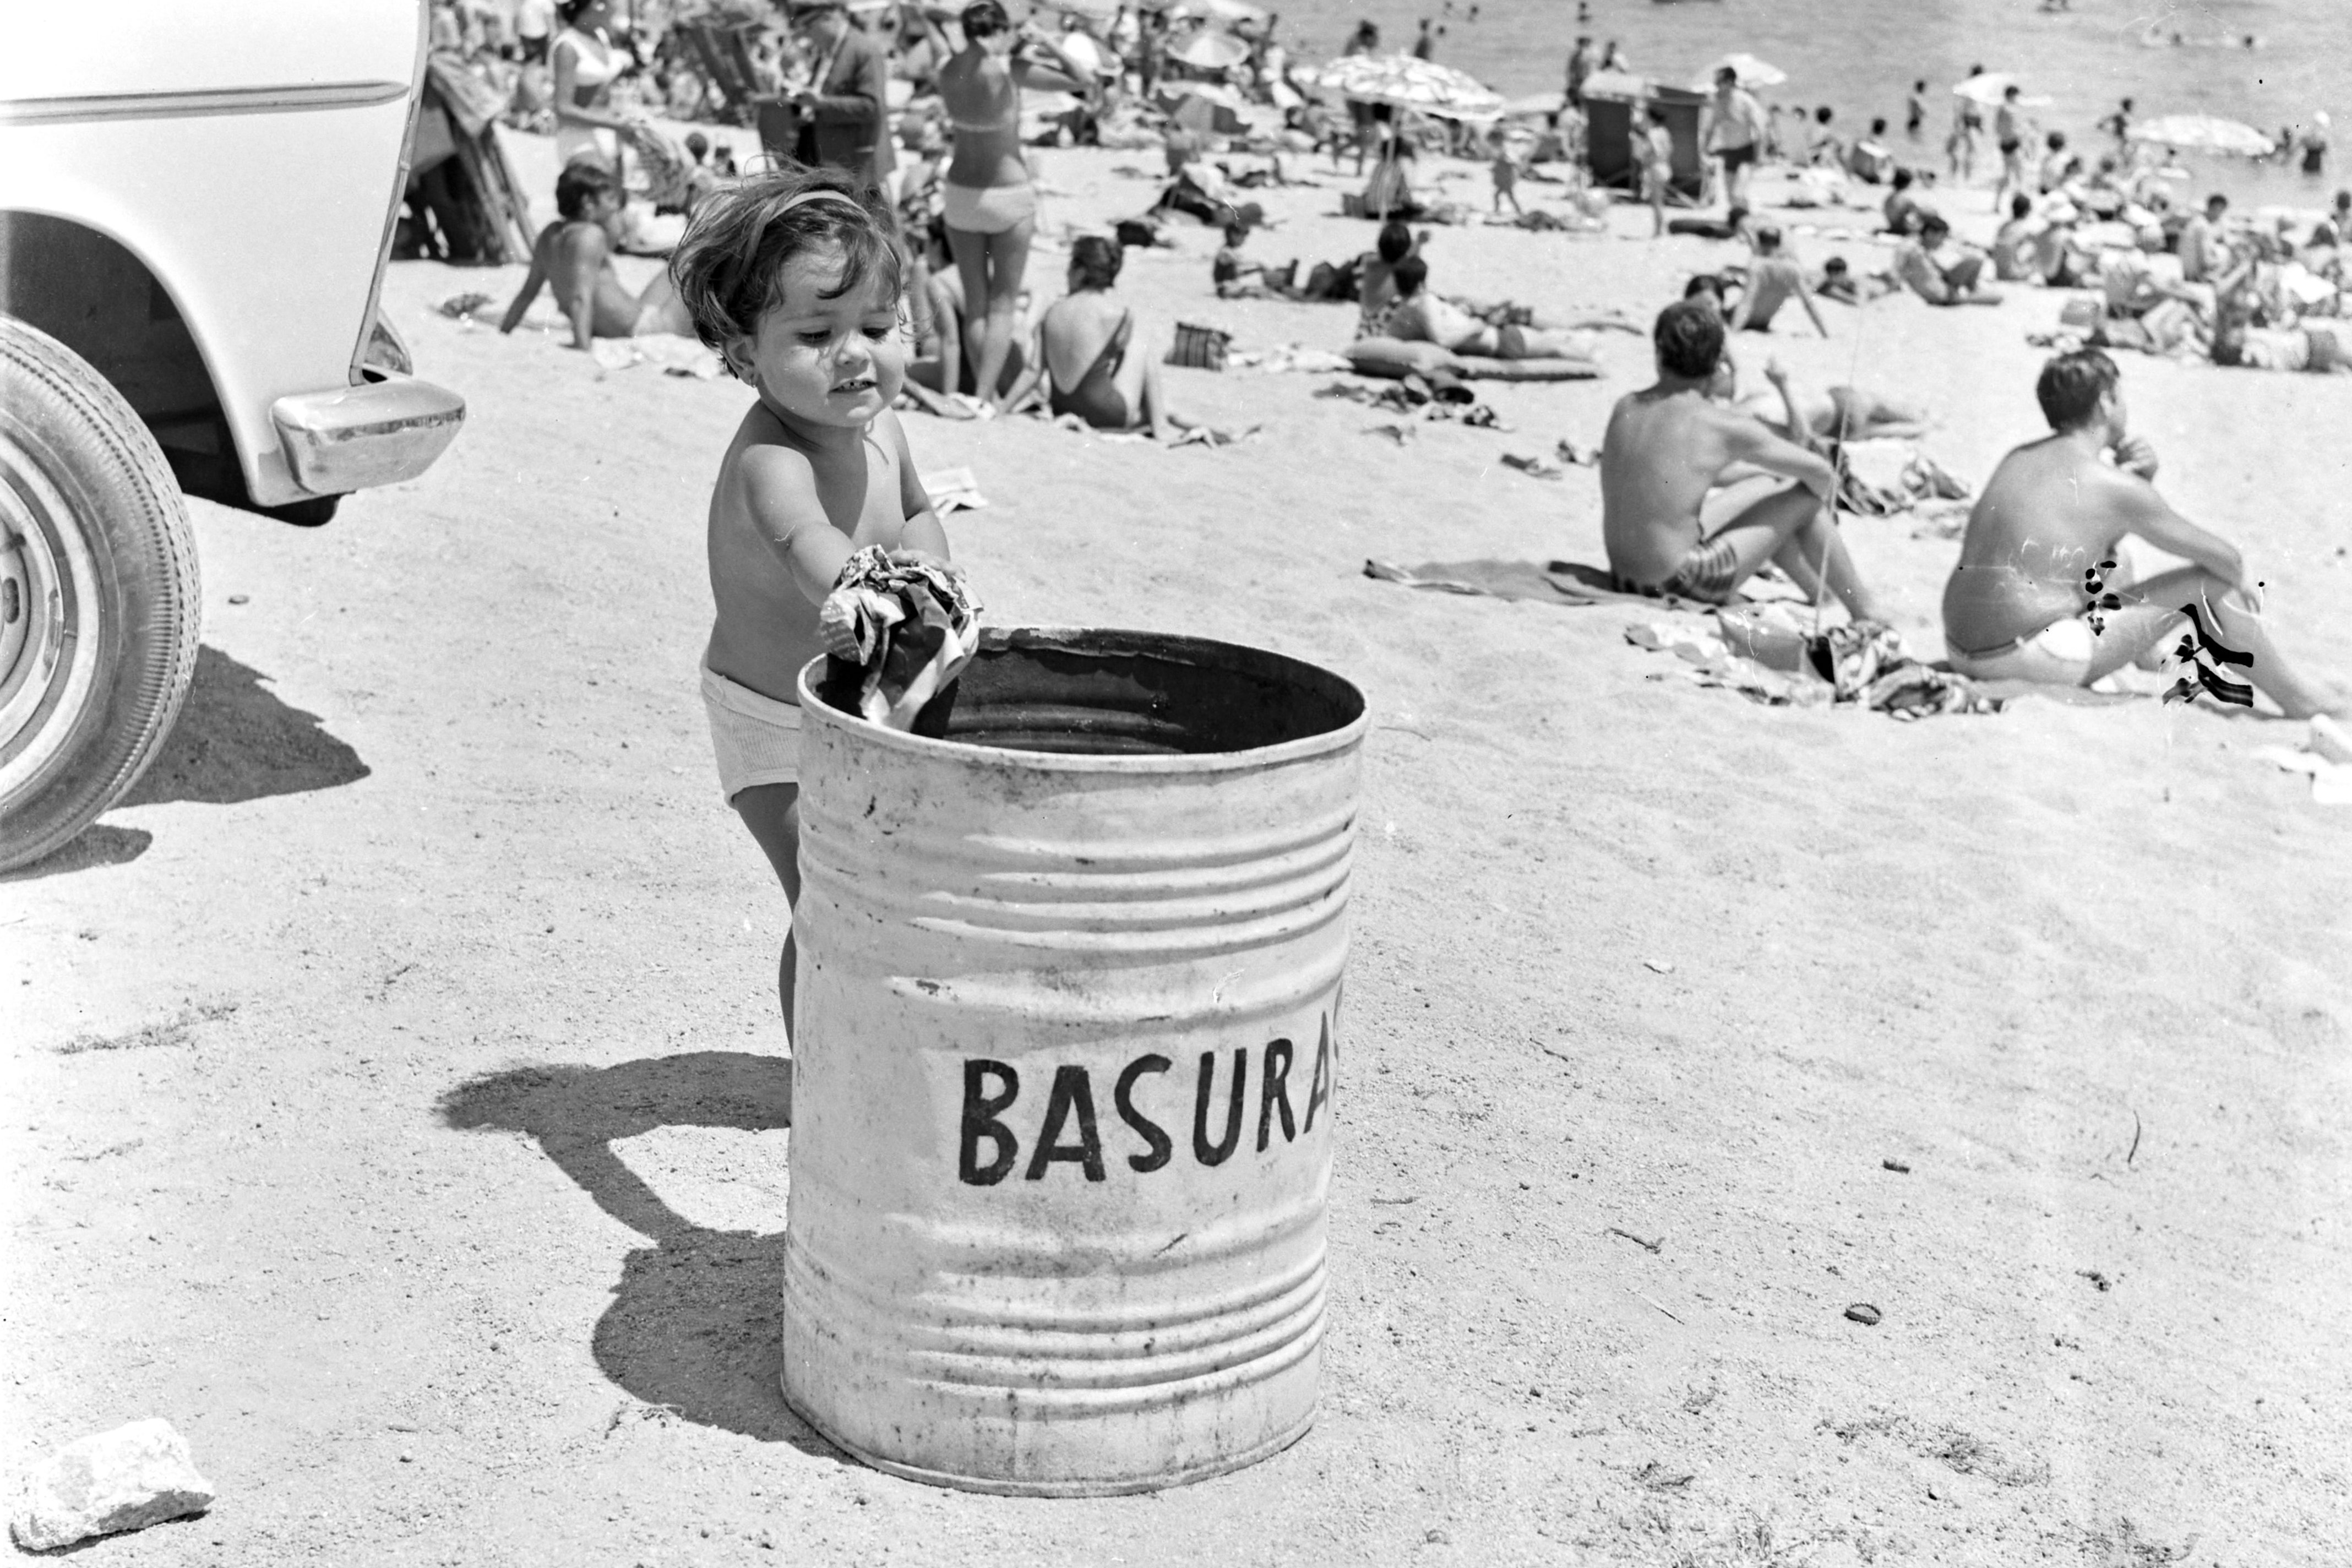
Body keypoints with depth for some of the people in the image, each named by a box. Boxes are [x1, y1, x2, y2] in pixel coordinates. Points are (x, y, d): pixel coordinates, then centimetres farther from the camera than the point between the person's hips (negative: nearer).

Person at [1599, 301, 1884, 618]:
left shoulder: (1624, 408, 3)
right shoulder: (1723, 426, -14)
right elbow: (1821, 473, -2)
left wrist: (1762, 470, 31)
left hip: (1627, 575, 7)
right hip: (1681, 583, -7)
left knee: (1763, 487, 27)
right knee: (1805, 500, 9)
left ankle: (1824, 599, 46)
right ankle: (1866, 611, 28)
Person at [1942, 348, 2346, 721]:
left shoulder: (2018, 459, 12)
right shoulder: (2112, 487, -9)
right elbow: (2216, 555, 3)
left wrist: (2139, 472, 11)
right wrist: (2242, 574, 24)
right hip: (2031, 654, -8)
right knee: (2212, 585, 4)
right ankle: (2297, 699, 22)